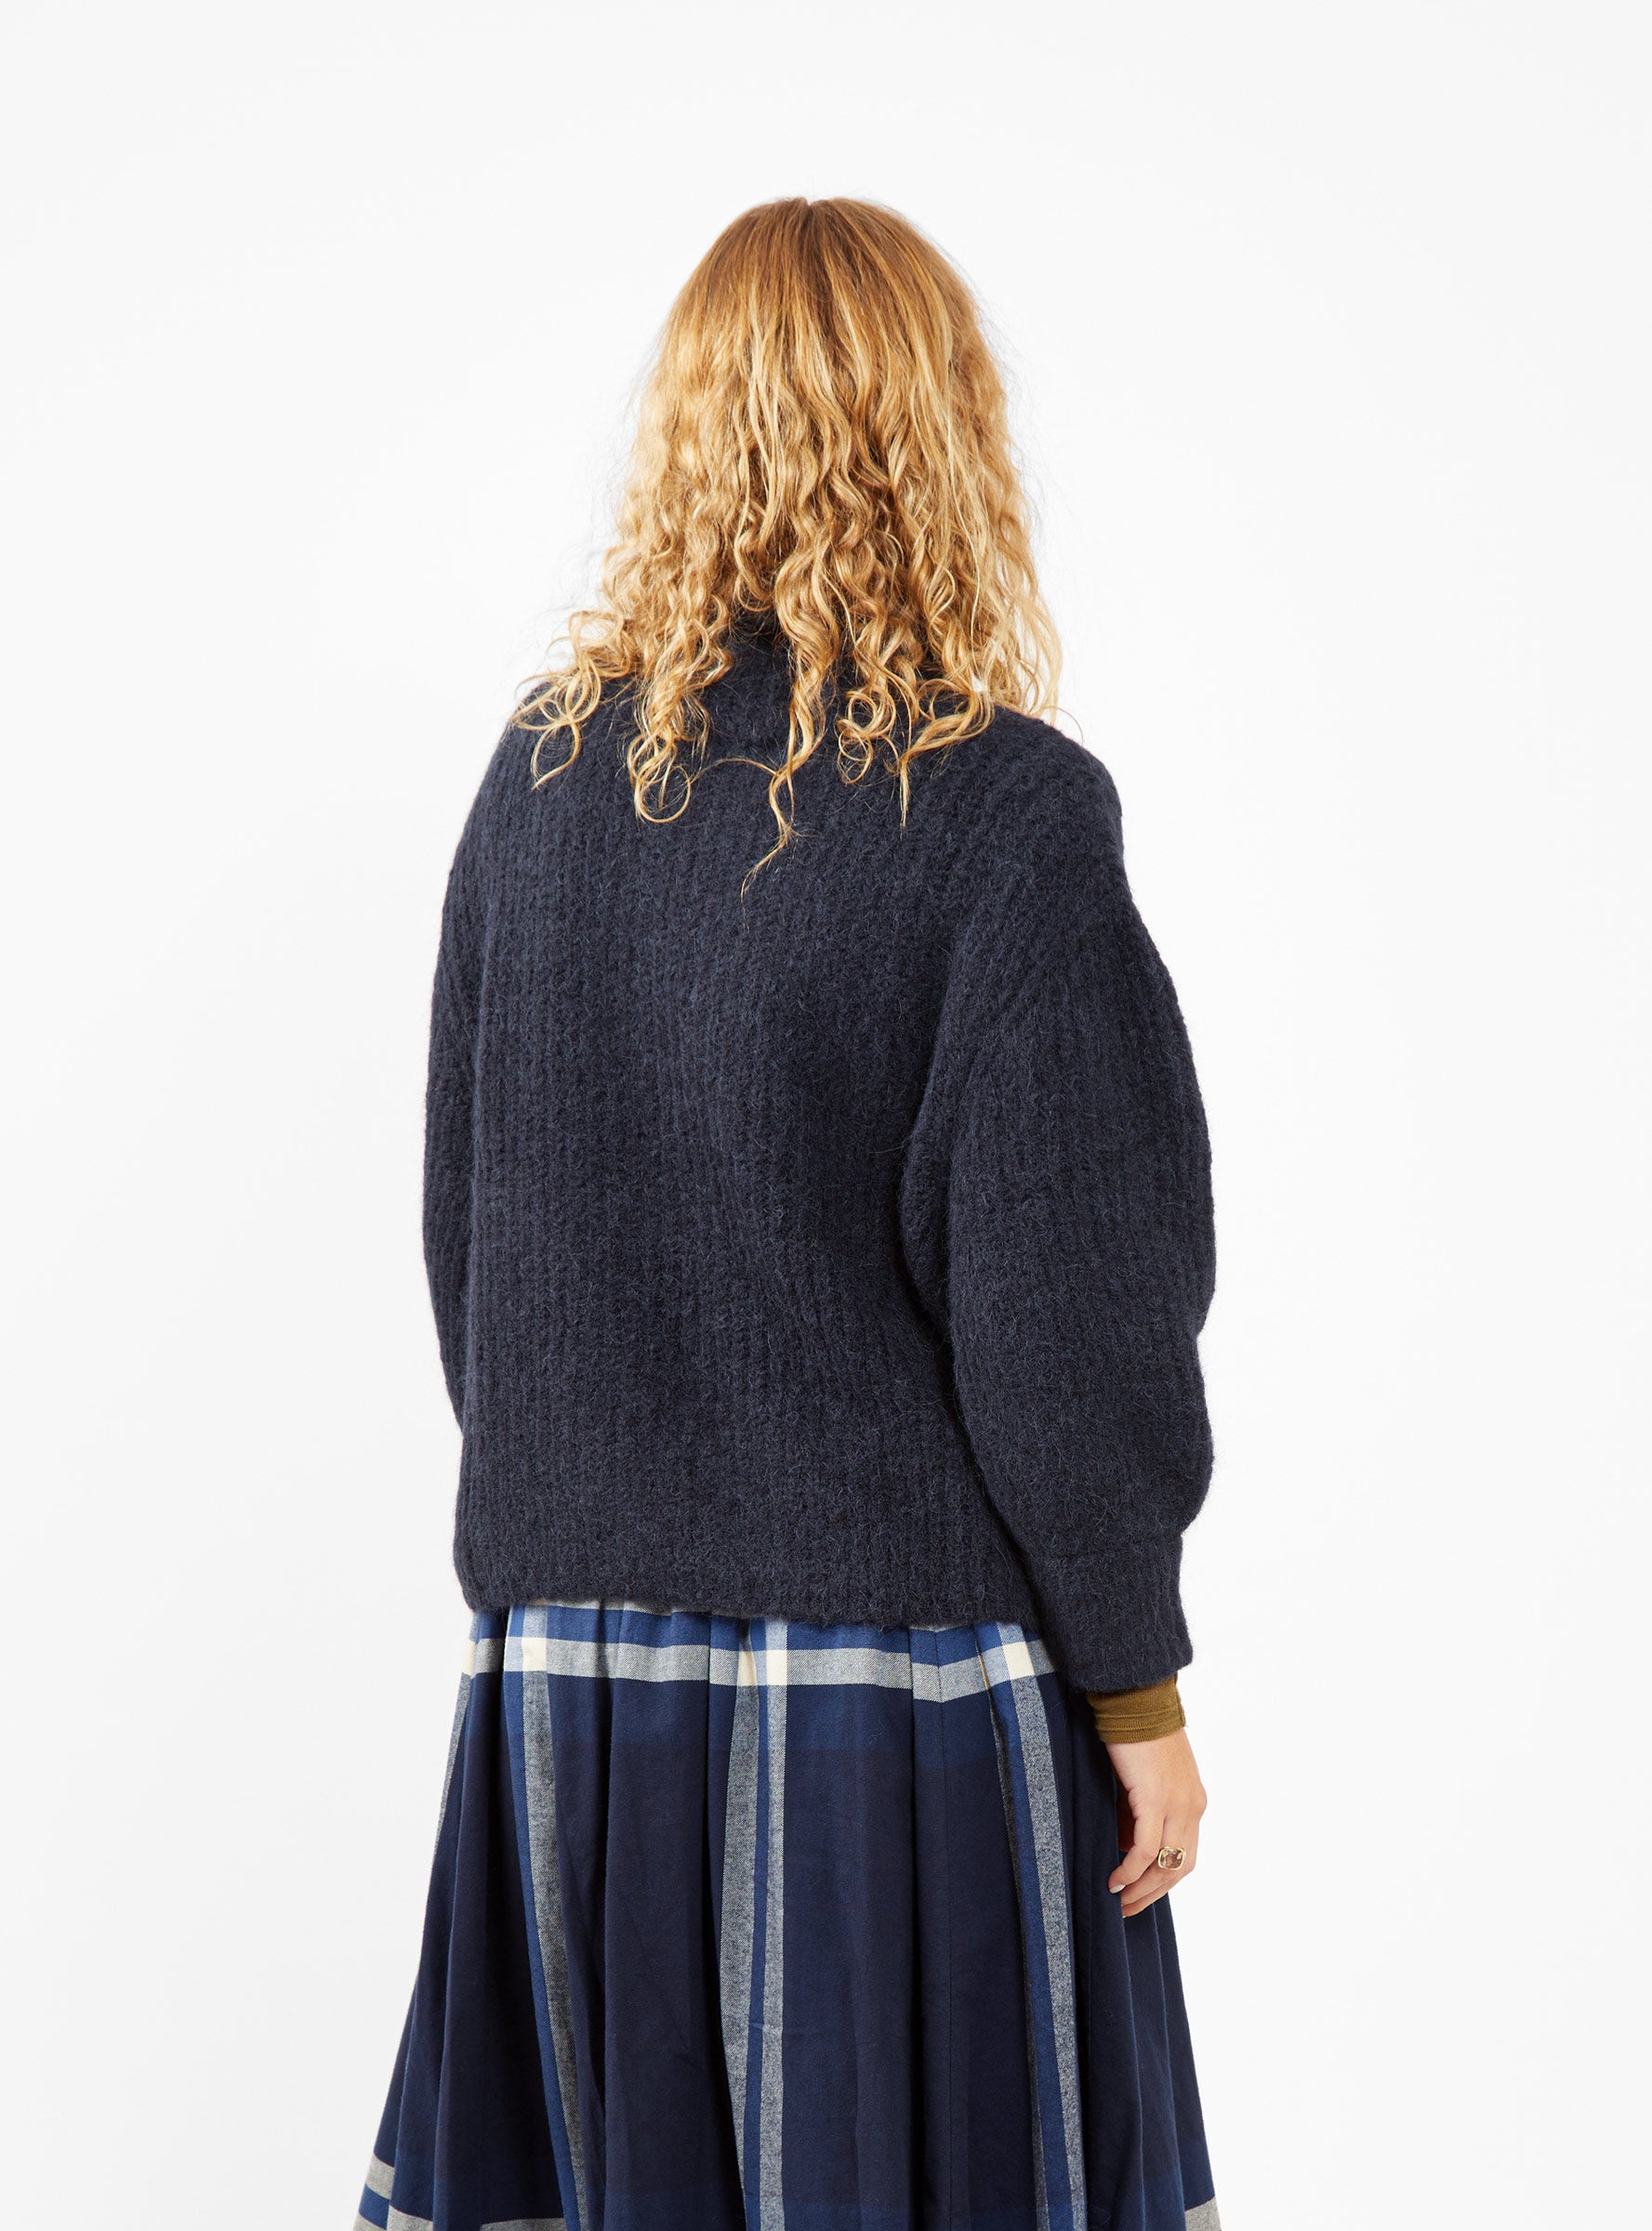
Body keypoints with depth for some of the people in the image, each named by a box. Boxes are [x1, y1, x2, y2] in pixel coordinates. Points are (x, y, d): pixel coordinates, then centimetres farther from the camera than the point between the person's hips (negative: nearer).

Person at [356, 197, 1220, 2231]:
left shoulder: (541, 780, 1)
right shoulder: (1004, 809, -13)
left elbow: (461, 1234, 8)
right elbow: (1063, 1319, -13)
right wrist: (1140, 1692, -3)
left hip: (572, 1660, 5)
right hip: (905, 1665, -4)